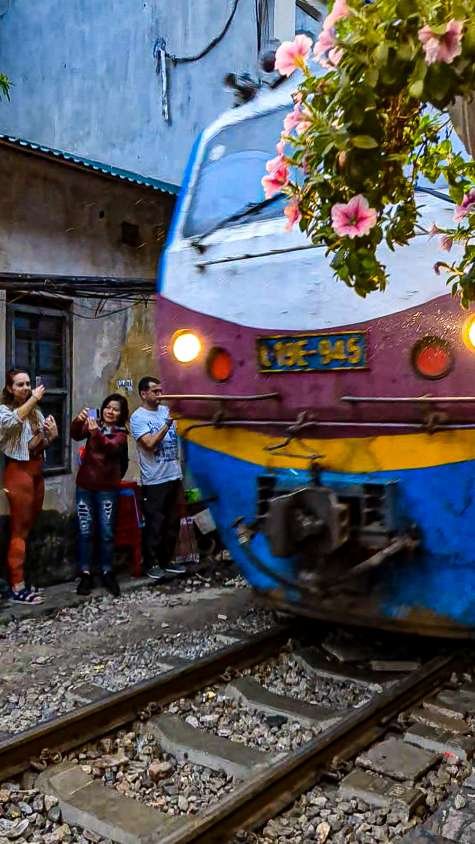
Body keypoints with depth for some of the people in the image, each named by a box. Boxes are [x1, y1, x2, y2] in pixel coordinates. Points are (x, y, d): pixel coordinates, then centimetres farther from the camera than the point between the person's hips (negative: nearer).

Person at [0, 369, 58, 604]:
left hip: (37, 471, 7)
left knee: (29, 527, 11)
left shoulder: (36, 412, 13)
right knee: (19, 530, -5)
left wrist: (52, 434, -2)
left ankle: (19, 580, 19)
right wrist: (33, 399, -29)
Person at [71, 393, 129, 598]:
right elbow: (76, 435, -13)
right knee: (85, 532, 5)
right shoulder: (92, 424, 6)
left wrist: (96, 434, -39)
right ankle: (86, 574, 12)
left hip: (108, 488, -1)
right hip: (85, 485, 2)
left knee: (106, 533, 3)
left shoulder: (121, 433, 0)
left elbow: (111, 447, -21)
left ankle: (107, 573, 16)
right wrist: (78, 420, -34)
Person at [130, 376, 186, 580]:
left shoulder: (166, 410, 10)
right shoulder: (138, 417, -8)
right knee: (155, 524, 2)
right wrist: (167, 424, -19)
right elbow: (150, 444, -19)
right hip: (154, 481, -6)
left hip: (174, 476, 6)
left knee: (173, 522, 14)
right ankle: (151, 564, 16)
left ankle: (166, 561, 27)